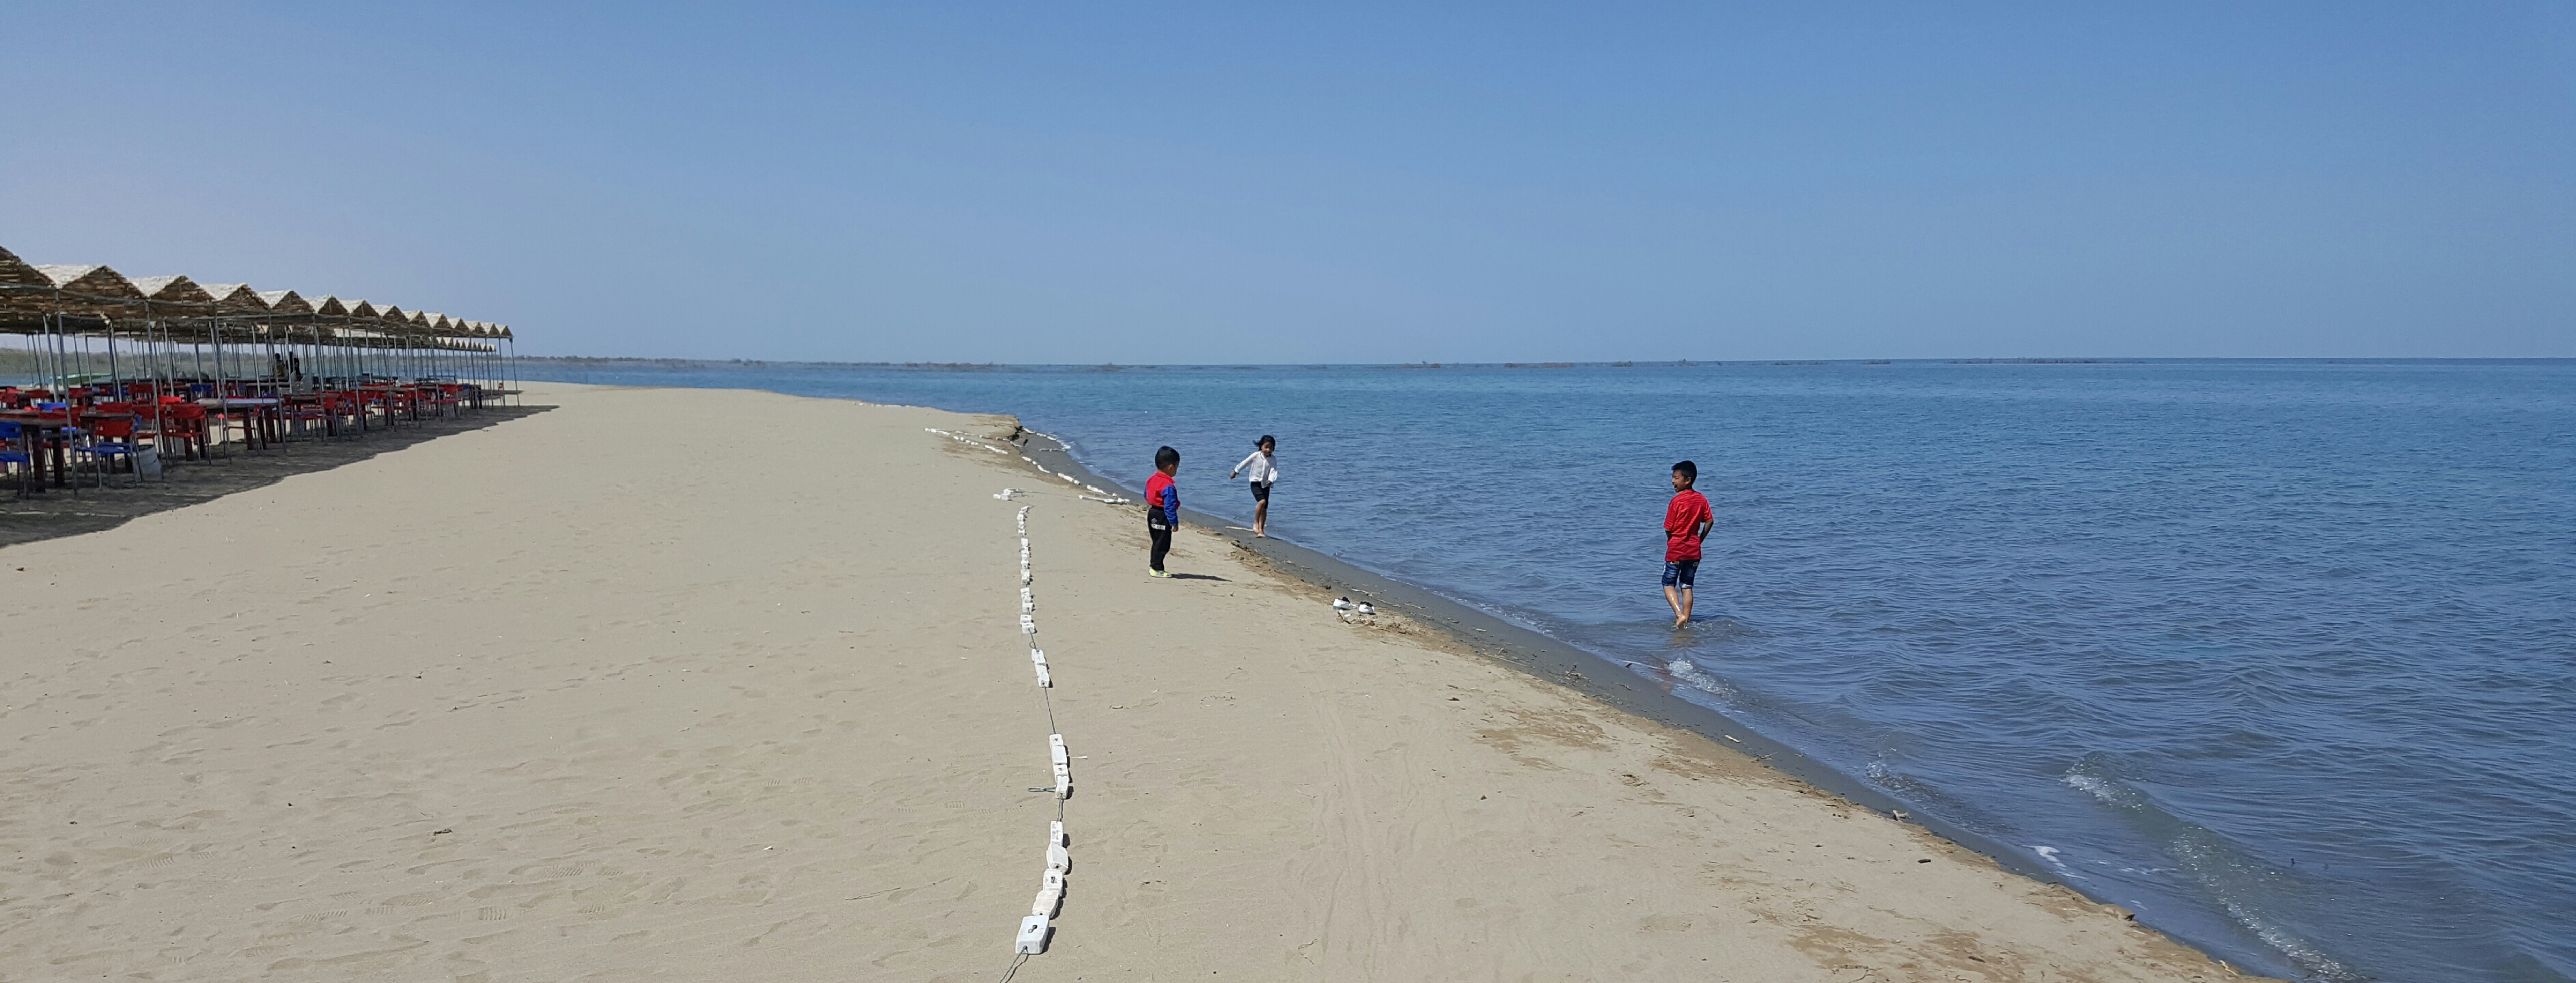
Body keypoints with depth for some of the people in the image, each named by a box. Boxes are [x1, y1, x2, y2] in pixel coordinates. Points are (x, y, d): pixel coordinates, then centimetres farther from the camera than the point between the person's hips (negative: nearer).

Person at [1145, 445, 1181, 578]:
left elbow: (1146, 496, 18)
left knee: (1157, 542, 19)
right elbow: (1170, 506, -23)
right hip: (1162, 517, -10)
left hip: (1152, 513, 10)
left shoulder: (1151, 480, 5)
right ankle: (1156, 568, 2)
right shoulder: (1169, 486, -23)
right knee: (1162, 544, -1)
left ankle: (1154, 566, 24)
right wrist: (1174, 522, -18)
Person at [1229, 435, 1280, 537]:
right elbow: (1245, 463, 3)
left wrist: (1271, 480, -35)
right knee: (1262, 501, -26)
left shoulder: (1273, 459, -4)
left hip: (1266, 485, 3)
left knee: (1265, 508, 4)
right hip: (1255, 483, -3)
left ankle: (1261, 530, 14)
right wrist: (1235, 471, 14)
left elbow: (1274, 471, -15)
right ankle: (1256, 523, -14)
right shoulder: (1256, 455, -9)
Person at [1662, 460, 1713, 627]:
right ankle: (1686, 620, 11)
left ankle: (1680, 614, -11)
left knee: (1669, 584, 7)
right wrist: (1699, 540, 14)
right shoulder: (1702, 499, 2)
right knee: (1687, 586, 12)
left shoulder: (1677, 501, -15)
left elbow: (1668, 528, -12)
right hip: (1694, 551, 5)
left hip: (1676, 550, -5)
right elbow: (1709, 521, 4)